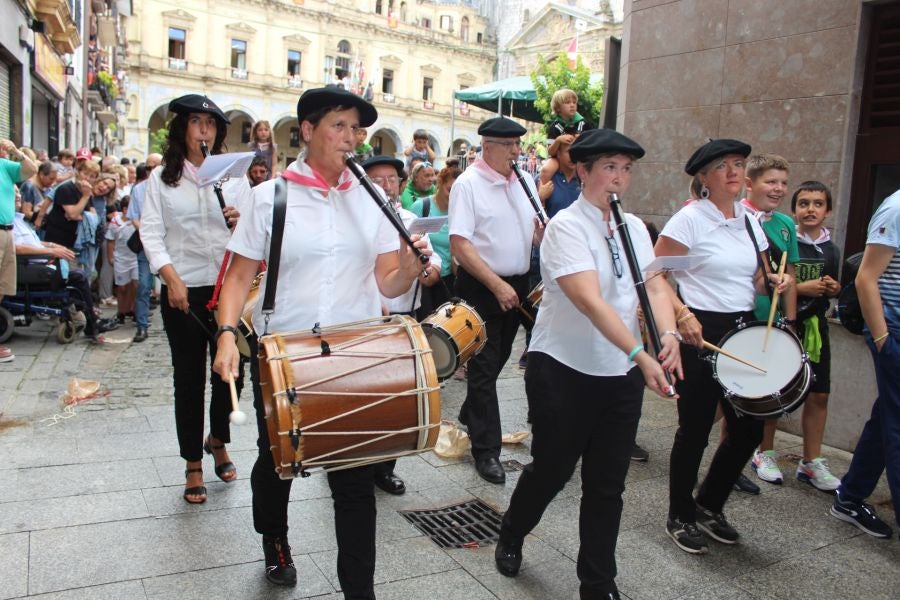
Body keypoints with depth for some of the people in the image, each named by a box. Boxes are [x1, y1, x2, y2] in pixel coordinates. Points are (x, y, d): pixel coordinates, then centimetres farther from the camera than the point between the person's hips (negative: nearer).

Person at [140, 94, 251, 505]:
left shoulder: (234, 176, 8)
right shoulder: (161, 178, 5)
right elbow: (151, 233, -2)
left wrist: (240, 223, -16)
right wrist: (171, 278, -15)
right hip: (182, 291, -1)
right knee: (189, 378, 6)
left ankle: (217, 441, 35)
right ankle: (193, 466, 20)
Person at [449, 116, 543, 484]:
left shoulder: (524, 182, 8)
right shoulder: (468, 184, -13)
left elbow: (536, 231, 15)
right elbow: (460, 246, -19)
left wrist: (545, 234, -10)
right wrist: (496, 285, -25)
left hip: (516, 285, 7)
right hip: (480, 286, -7)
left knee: (497, 360, 20)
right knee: (484, 368, -1)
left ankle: (468, 417, 43)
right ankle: (486, 450, 9)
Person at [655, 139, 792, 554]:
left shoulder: (749, 221, 11)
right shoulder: (690, 218, -9)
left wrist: (774, 281, -1)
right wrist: (682, 314, -25)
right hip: (700, 332, -7)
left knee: (748, 430, 9)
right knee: (695, 429, 2)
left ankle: (709, 507, 31)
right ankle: (680, 519, 23)